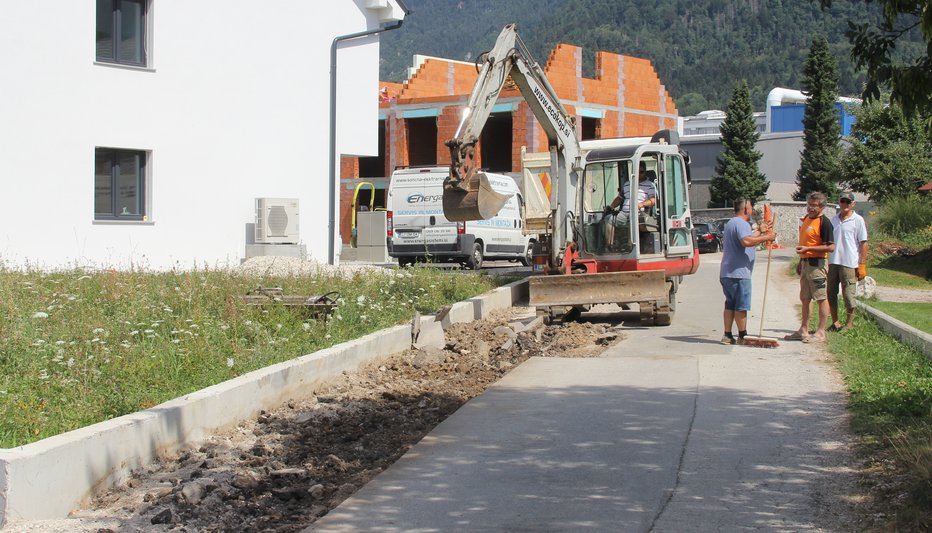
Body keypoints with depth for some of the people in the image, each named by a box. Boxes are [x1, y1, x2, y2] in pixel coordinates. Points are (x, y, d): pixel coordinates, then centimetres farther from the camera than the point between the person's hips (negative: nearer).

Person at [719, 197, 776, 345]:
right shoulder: (741, 224, -12)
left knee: (730, 304, 11)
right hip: (739, 273, -10)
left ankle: (727, 335, 11)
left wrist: (760, 231, 39)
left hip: (726, 273, 10)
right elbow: (746, 241, -30)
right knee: (741, 306, -4)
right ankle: (742, 336, 1)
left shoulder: (731, 223, 23)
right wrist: (766, 237, -24)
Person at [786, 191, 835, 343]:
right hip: (805, 263, 9)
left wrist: (808, 249, -22)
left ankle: (821, 332, 2)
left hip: (817, 264, -9)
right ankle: (803, 330, 21)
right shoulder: (806, 219, 14)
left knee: (821, 299, -2)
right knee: (804, 299, 14)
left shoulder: (824, 222, -13)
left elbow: (830, 247, -18)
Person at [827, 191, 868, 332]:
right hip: (833, 262, 5)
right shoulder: (834, 219, 13)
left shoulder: (858, 220, -3)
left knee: (848, 294, 0)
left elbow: (863, 243, -5)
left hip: (849, 263, -5)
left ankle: (849, 323, 13)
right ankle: (835, 322, 17)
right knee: (831, 293, 8)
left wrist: (862, 265, -10)